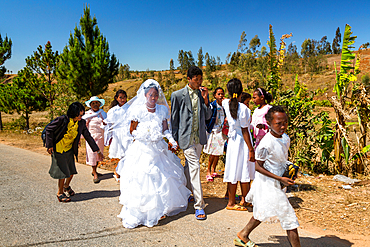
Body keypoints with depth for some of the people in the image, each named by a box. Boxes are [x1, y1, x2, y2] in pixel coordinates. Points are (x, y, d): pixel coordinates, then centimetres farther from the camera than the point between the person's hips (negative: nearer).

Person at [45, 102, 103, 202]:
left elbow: (88, 137, -1)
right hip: (58, 150, -5)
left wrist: (97, 150, 0)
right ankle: (60, 193, 17)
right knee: (63, 172, -5)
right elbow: (49, 129, -11)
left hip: (69, 149, 5)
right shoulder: (62, 120, -23)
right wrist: (50, 145, -11)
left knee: (71, 171, 9)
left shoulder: (81, 123, -9)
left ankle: (66, 186, 40)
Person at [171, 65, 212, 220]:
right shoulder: (178, 95, -5)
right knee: (194, 167, -10)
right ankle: (199, 205, -6)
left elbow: (208, 117, 7)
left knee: (190, 167, 17)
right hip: (186, 137, -5)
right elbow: (174, 118, -1)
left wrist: (205, 99, -6)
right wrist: (175, 139, -2)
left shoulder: (202, 94, 8)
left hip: (199, 137, 5)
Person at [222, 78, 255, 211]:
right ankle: (244, 201, 18)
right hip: (242, 141, -6)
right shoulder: (243, 108, -18)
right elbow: (244, 130, -16)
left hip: (232, 140, 6)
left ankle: (231, 202, 23)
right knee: (245, 172, 6)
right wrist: (251, 149, -11)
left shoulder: (226, 103, -2)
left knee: (234, 171, 13)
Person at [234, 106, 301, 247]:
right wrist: (280, 179, -22)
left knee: (263, 212, 23)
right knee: (288, 216, -3)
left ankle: (243, 235, 41)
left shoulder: (286, 138, 0)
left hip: (275, 183, 9)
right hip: (268, 184, -9)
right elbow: (258, 166, -19)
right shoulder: (266, 144, -25)